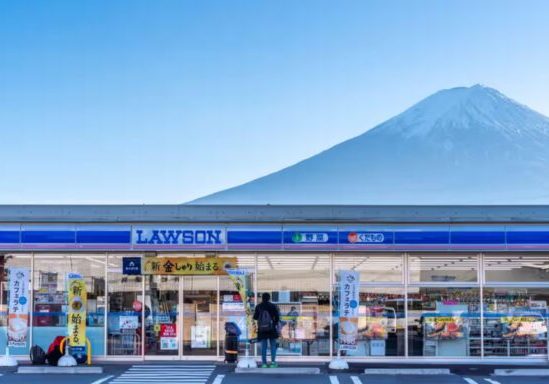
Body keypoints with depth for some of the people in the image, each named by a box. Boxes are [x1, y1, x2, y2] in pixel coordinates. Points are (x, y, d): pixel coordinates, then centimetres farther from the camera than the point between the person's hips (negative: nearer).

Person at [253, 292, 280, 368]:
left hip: (262, 329, 1)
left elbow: (255, 317, 4)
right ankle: (273, 362, -4)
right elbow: (277, 317, -4)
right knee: (273, 345, 5)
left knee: (263, 346, 5)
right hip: (271, 329, -1)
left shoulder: (258, 307, 0)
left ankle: (264, 363, 1)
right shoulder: (273, 306, -3)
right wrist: (276, 324, 13)